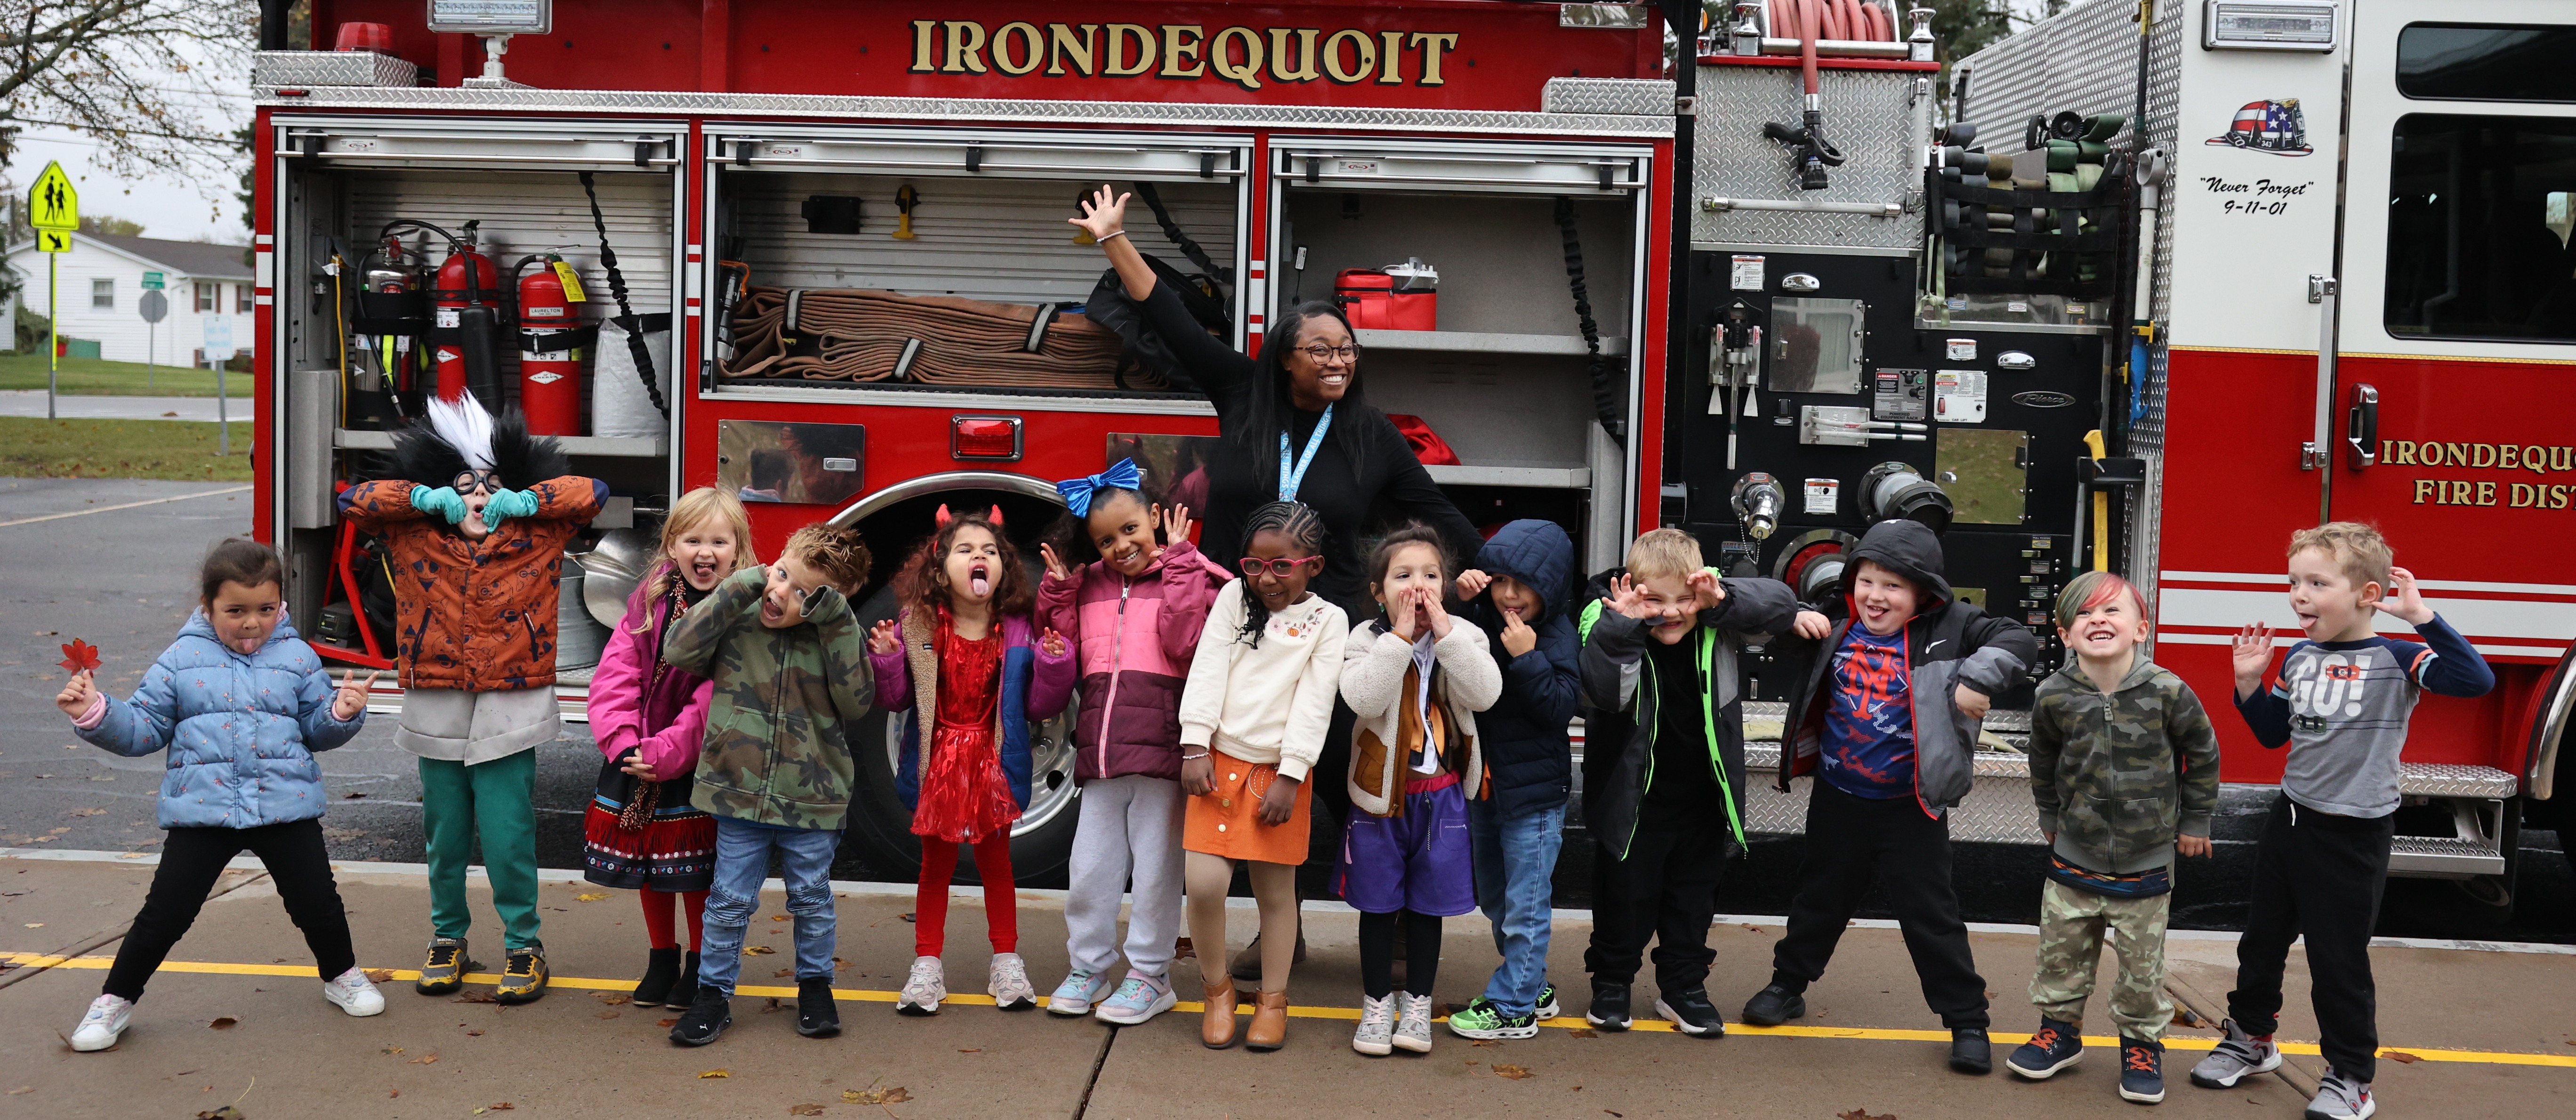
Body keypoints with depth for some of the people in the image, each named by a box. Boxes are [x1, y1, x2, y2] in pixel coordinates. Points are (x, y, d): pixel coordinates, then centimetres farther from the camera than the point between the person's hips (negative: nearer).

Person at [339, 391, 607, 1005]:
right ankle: (448, 939, 31)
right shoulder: (414, 538, 4)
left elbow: (591, 492, 1)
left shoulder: (538, 536, 1)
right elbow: (354, 501, 6)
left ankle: (524, 945, 14)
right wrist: (425, 498, -4)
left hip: (510, 713, -2)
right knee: (445, 835, 13)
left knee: (508, 837, -2)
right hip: (436, 712, 2)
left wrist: (525, 500, -7)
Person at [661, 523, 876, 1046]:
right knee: (730, 903, 8)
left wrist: (837, 628, -19)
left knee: (812, 901, 15)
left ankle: (815, 986, 33)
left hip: (812, 801, 0)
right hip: (740, 793, 0)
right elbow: (680, 652, -14)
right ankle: (714, 993, 23)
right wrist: (735, 592, -16)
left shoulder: (837, 636, -4)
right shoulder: (738, 621, -4)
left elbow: (855, 704, -13)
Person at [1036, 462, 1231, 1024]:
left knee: (1155, 868, 4)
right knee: (1090, 867, 11)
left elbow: (1185, 644, -16)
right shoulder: (1089, 586, 13)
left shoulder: (1184, 580, -1)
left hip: (1160, 746, -5)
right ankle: (1088, 967, 25)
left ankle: (1150, 975, 16)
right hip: (1100, 748, 5)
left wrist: (1179, 563, -14)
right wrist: (1057, 590, 5)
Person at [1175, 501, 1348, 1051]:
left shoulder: (1327, 620, 2)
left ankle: (1273, 999, 21)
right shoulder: (1234, 598, 8)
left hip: (1279, 770, -1)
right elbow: (1208, 670, 2)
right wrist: (1195, 747, -8)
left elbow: (1315, 702, -5)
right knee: (1204, 882, -9)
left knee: (1275, 889, 6)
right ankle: (1217, 987, 12)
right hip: (1219, 760, 1)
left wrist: (1289, 777, -11)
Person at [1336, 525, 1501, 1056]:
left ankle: (1418, 1004, 28)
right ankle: (1377, 1003, 25)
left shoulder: (1463, 636, -4)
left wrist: (1444, 633, -24)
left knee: (1428, 902, 13)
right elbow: (1363, 697, -26)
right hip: (1381, 792, -1)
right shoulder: (1368, 639, -9)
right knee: (1378, 903, 10)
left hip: (1441, 793, 1)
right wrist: (1400, 637, -27)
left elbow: (1485, 693, -20)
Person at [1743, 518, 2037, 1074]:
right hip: (1837, 800, 3)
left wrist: (1975, 680, -29)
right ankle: (1787, 985, 38)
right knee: (1820, 899, 21)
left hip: (1910, 807, -3)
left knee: (1931, 915, 4)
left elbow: (2017, 640, -16)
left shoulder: (1946, 629, -12)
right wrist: (1796, 621, -8)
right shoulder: (1836, 625, -2)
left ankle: (1967, 1021, 16)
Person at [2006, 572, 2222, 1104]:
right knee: (2060, 952, 12)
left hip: (2146, 864, -2)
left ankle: (2142, 1044, 28)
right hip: (2075, 857, 2)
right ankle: (2061, 1029, 31)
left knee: (2142, 963, 9)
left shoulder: (2168, 692, -16)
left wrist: (2194, 822, 6)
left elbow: (2202, 754, 0)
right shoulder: (2054, 697, -11)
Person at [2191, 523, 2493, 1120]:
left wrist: (2421, 616, -32)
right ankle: (2251, 1036, 37)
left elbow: (2475, 679, -31)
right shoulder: (2299, 659, 3)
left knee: (2339, 960, 2)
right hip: (2292, 817, 6)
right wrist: (2250, 682, -1)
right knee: (2263, 937, 18)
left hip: (2354, 832, -6)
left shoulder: (2394, 660, -15)